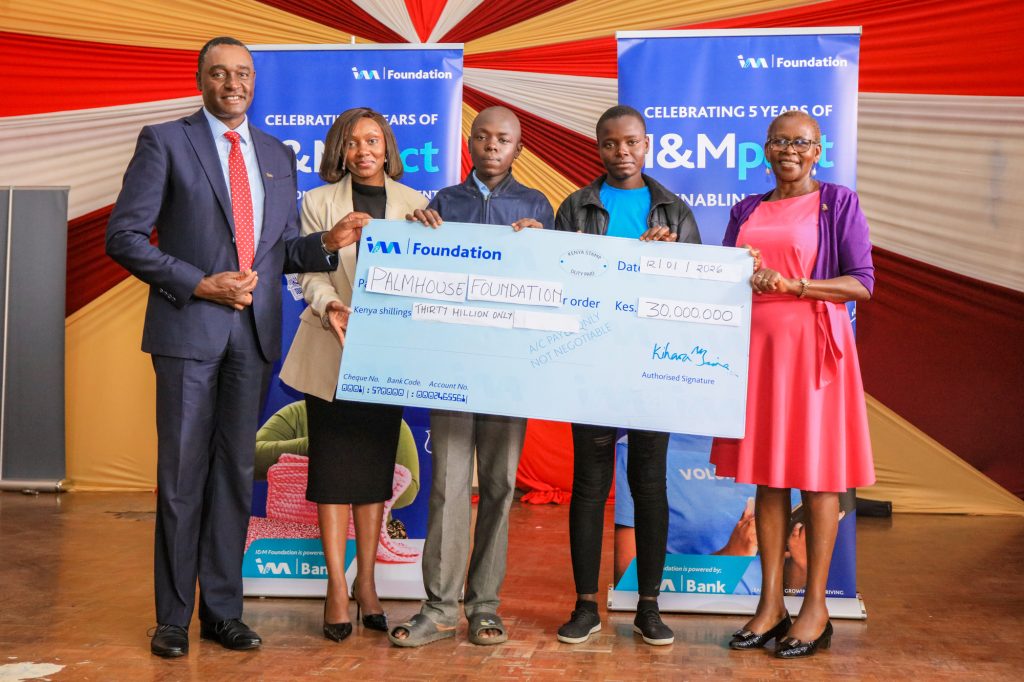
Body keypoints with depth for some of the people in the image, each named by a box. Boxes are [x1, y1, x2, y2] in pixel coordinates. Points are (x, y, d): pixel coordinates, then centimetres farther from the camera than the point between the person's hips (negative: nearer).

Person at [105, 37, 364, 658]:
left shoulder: (279, 155, 15)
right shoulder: (164, 142, 1)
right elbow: (124, 236, -5)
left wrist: (327, 243, -4)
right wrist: (200, 284, -13)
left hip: (255, 331, 4)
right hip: (190, 327, -4)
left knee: (236, 471, 8)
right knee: (183, 473, 2)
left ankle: (223, 611, 17)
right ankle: (174, 617, 14)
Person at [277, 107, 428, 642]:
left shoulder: (413, 203, 5)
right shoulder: (319, 202, 3)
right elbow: (309, 273, -3)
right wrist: (329, 306, -23)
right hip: (331, 353, -1)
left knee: (376, 469, 8)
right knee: (334, 468, 0)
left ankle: (366, 583, 20)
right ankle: (336, 588, 9)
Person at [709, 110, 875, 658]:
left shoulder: (838, 202, 3)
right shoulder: (747, 211, 16)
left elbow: (862, 283, -4)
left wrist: (792, 285, -16)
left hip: (812, 345, -4)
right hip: (757, 345, 4)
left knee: (816, 473, -2)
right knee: (766, 473, 5)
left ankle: (815, 609, 6)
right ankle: (770, 604, 11)